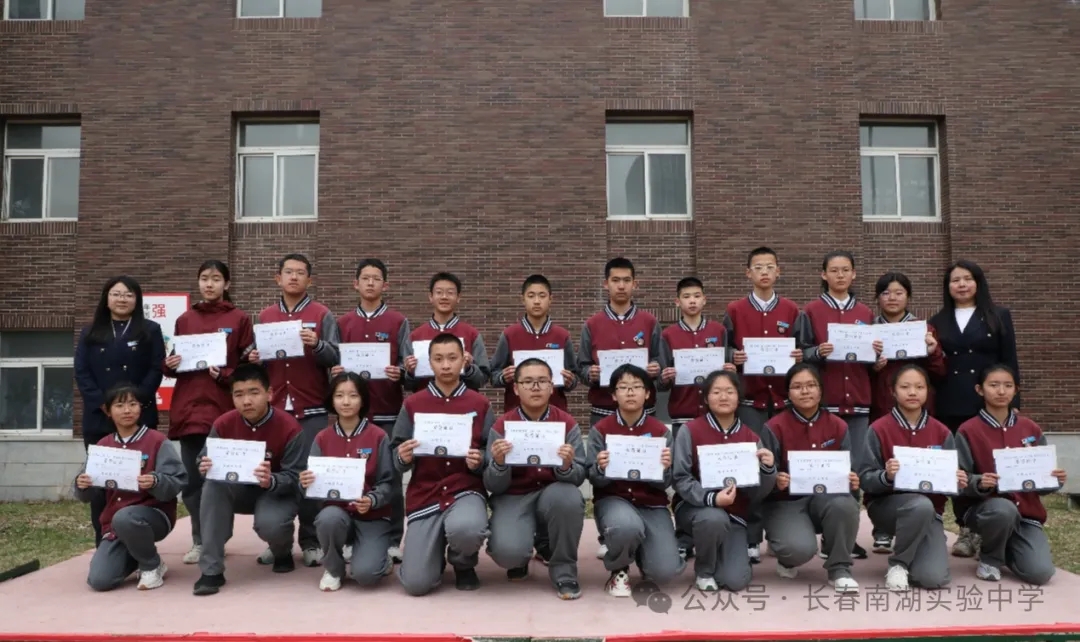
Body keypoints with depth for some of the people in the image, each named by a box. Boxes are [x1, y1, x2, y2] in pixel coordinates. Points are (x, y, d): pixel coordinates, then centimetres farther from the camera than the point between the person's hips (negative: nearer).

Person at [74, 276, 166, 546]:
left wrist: (136, 401, -13)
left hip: (139, 417, -2)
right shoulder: (90, 333, 14)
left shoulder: (150, 331, 8)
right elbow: (81, 372, 4)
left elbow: (156, 370, -1)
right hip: (98, 419, 2)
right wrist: (103, 403, -10)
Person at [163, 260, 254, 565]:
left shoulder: (240, 319, 3)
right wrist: (169, 364, -2)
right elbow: (174, 364, 20)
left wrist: (224, 375, -16)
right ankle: (200, 541, 18)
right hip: (188, 408, 4)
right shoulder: (184, 320, 14)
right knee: (191, 480, 6)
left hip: (223, 408, -4)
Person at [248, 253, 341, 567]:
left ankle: (311, 542, 6)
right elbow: (255, 355, 17)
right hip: (273, 408, 3)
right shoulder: (264, 316, 14)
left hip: (312, 410, -3)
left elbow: (336, 358, -3)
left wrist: (317, 345, -21)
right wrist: (253, 358, -5)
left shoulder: (322, 315, 4)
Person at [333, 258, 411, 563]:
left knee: (390, 476, 1)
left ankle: (393, 541, 10)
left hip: (388, 411, -2)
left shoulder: (398, 322, 3)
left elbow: (406, 366, 1)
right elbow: (334, 364, 12)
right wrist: (335, 373, -9)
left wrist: (399, 373, -20)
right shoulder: (342, 323, 10)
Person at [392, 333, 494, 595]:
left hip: (466, 490, -1)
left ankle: (464, 565, 2)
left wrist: (480, 461, -17)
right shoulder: (413, 404, 4)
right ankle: (436, 547, 25)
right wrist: (403, 458, -17)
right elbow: (397, 461, 5)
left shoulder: (480, 404, 2)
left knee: (466, 529, -37)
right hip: (424, 494, 1)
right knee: (416, 583, -12)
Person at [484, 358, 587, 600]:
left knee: (568, 496, -35)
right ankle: (519, 558, 13)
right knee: (508, 551, -30)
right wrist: (499, 463, -30)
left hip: (552, 494, 1)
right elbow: (493, 487, -8)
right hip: (514, 498, -1)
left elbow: (579, 476, -8)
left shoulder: (567, 423, -6)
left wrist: (567, 466, -31)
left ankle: (564, 572, -8)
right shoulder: (502, 426, -8)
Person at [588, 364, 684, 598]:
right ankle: (619, 570, -2)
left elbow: (664, 485, -2)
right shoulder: (600, 429, -3)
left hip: (651, 504, 2)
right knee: (627, 526, -38)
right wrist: (601, 469, -27)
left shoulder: (661, 431, -2)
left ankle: (639, 548, 21)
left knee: (664, 572, -18)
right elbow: (595, 480, -5)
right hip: (612, 499, -1)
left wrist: (665, 469, -24)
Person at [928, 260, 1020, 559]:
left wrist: (1012, 403, -4)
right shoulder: (938, 322, 11)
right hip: (951, 405, 2)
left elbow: (1010, 363, 3)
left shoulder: (999, 316, 6)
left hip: (989, 403, -2)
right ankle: (966, 530, 13)